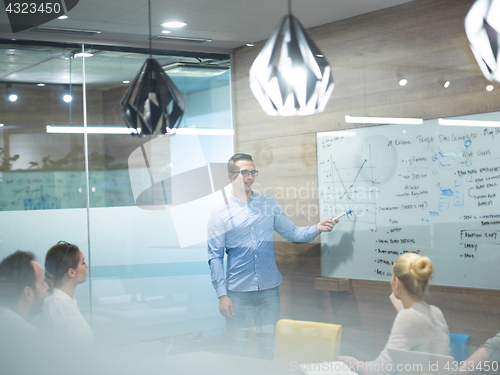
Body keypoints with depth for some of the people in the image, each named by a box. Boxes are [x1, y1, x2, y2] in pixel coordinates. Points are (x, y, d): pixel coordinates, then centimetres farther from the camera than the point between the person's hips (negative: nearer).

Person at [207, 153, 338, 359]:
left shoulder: (269, 204, 9)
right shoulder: (220, 213, 0)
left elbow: (292, 233, 8)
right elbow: (215, 257, -2)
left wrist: (317, 228, -11)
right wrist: (221, 294, -8)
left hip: (269, 290, 2)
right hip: (237, 292, -2)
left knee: (269, 345, 7)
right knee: (237, 346, 4)